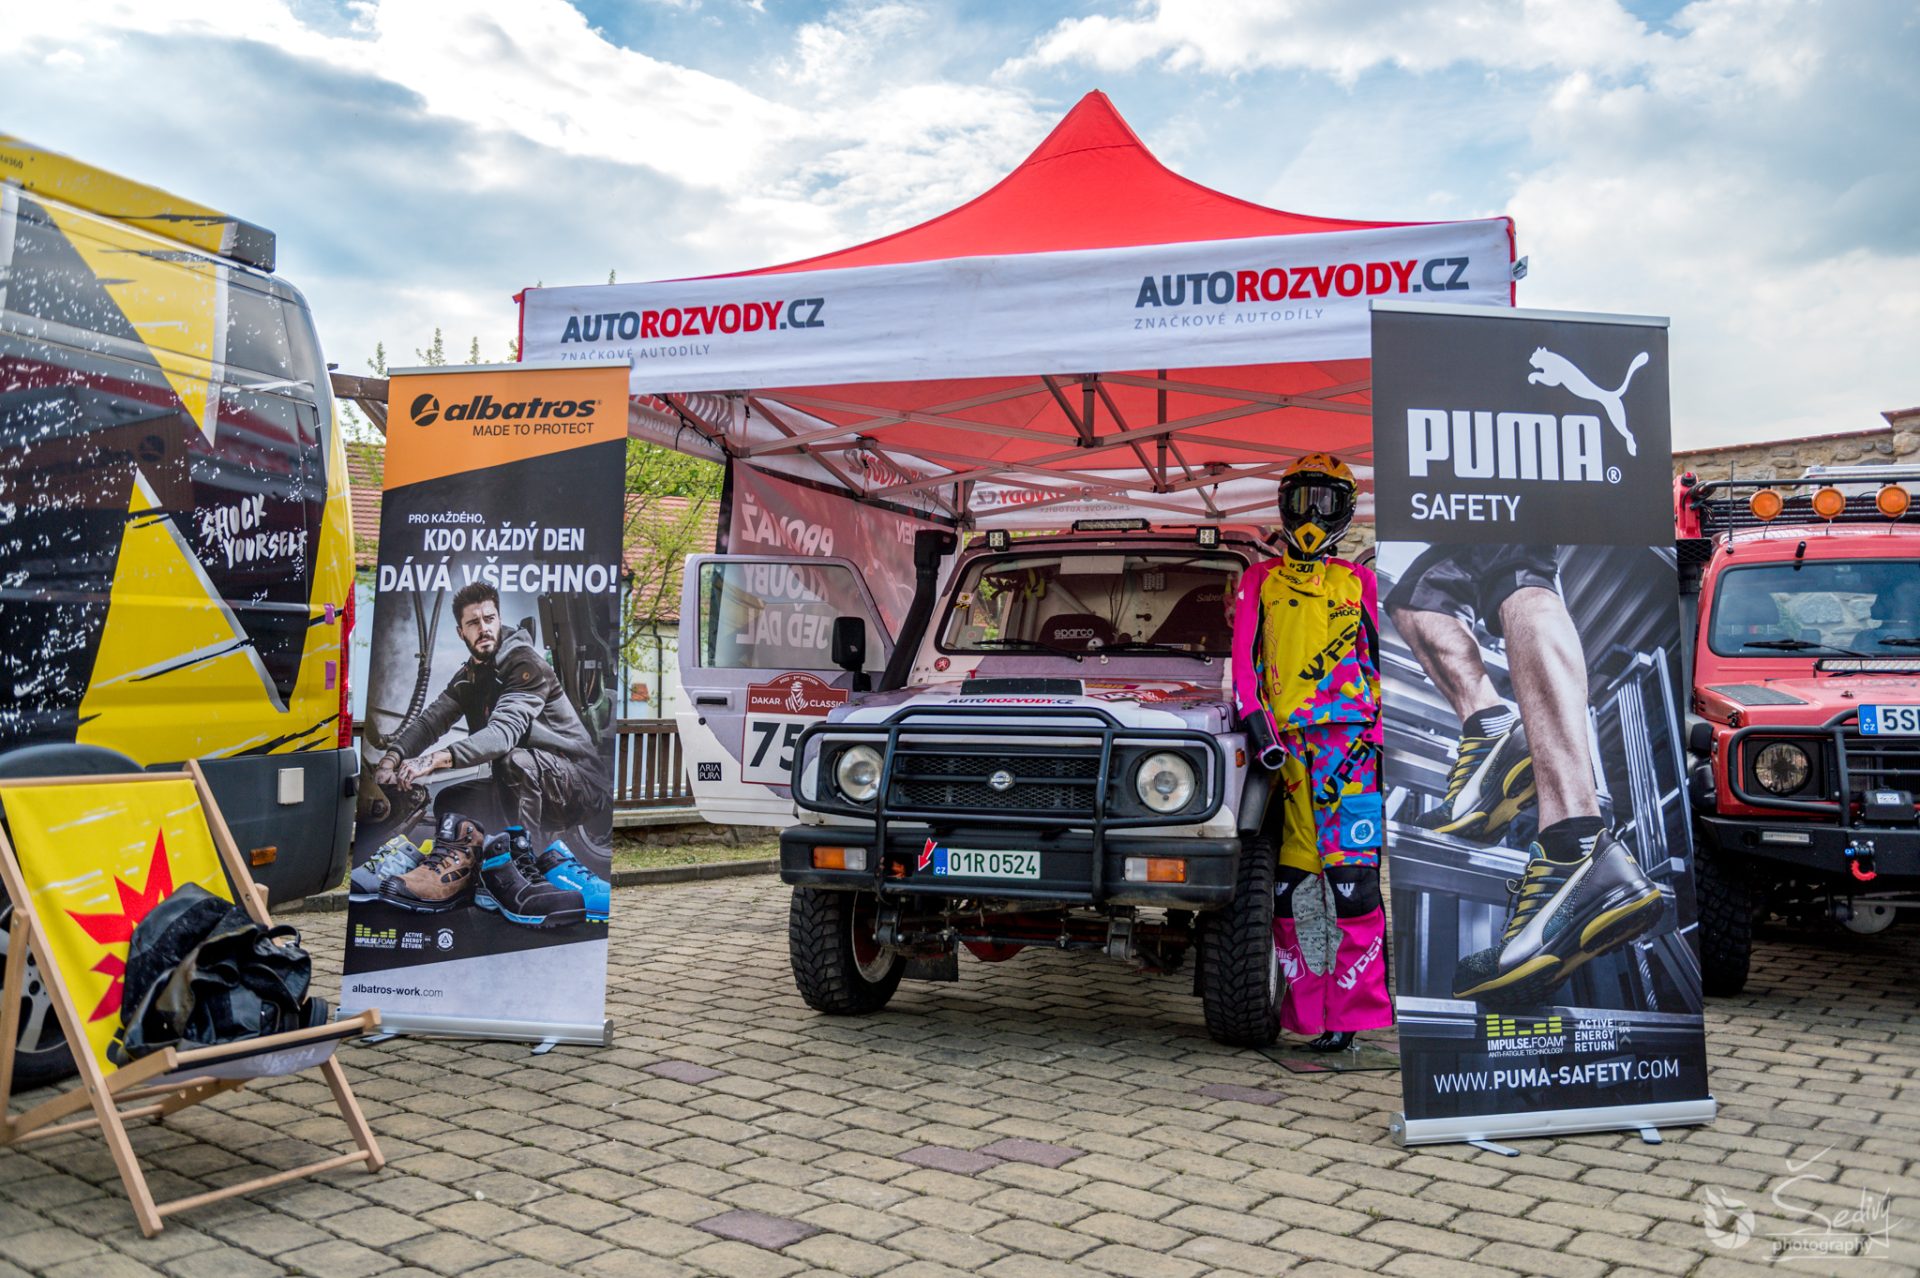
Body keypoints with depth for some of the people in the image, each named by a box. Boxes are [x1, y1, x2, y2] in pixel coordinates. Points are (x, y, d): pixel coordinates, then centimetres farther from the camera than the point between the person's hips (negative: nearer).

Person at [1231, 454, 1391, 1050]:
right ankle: (1306, 1009, 10)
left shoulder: (1358, 582, 17)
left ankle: (1350, 1013, -8)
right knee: (1285, 886, 0)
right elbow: (1243, 658, 8)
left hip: (1348, 738, -1)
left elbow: (1382, 663, 16)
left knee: (1353, 882, -12)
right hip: (1285, 742, 2)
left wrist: (1383, 733, 7)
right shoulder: (1260, 580, 18)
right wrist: (1255, 720, -6)